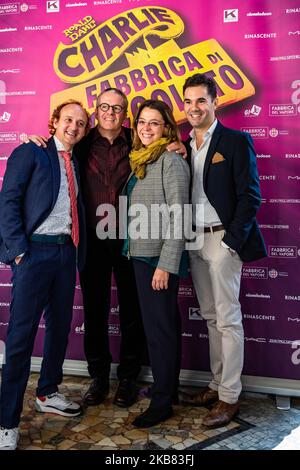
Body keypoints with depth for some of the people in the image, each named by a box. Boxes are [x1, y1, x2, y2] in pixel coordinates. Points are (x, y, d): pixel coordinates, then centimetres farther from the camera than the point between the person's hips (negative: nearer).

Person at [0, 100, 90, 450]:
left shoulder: (75, 162, 17)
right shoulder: (30, 152, -1)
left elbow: (77, 210, 16)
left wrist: (78, 251, 3)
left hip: (66, 251, 7)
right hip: (34, 250, -6)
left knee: (60, 327, 14)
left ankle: (47, 394, 33)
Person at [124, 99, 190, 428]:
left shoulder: (171, 160, -10)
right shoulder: (140, 160, 14)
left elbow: (178, 218, -16)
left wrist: (166, 264, -19)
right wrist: (134, 253, 9)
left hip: (159, 259, -8)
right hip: (141, 255, 8)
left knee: (159, 327, 0)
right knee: (163, 325, 17)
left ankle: (162, 402, 14)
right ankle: (167, 386, 32)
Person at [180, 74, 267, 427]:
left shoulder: (236, 142, -5)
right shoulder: (184, 146, 13)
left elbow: (250, 196, -10)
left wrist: (231, 240, -14)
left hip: (222, 239, -6)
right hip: (194, 240, 6)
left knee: (228, 319, 0)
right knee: (211, 317, 13)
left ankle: (229, 397, 11)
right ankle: (216, 386, 25)